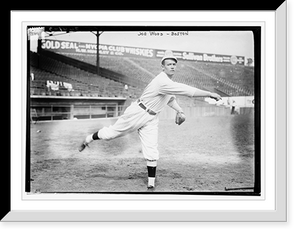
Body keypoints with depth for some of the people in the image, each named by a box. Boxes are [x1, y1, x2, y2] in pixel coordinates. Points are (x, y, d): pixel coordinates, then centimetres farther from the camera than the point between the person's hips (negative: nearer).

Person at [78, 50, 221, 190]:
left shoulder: (169, 82, 5)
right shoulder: (163, 81, -27)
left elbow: (170, 98, 25)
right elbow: (189, 91, -35)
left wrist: (179, 111, 11)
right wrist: (210, 94, -34)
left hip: (151, 119, 8)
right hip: (137, 114, -8)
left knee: (151, 152, 1)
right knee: (111, 133, 5)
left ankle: (151, 183, 7)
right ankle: (89, 138, 34)